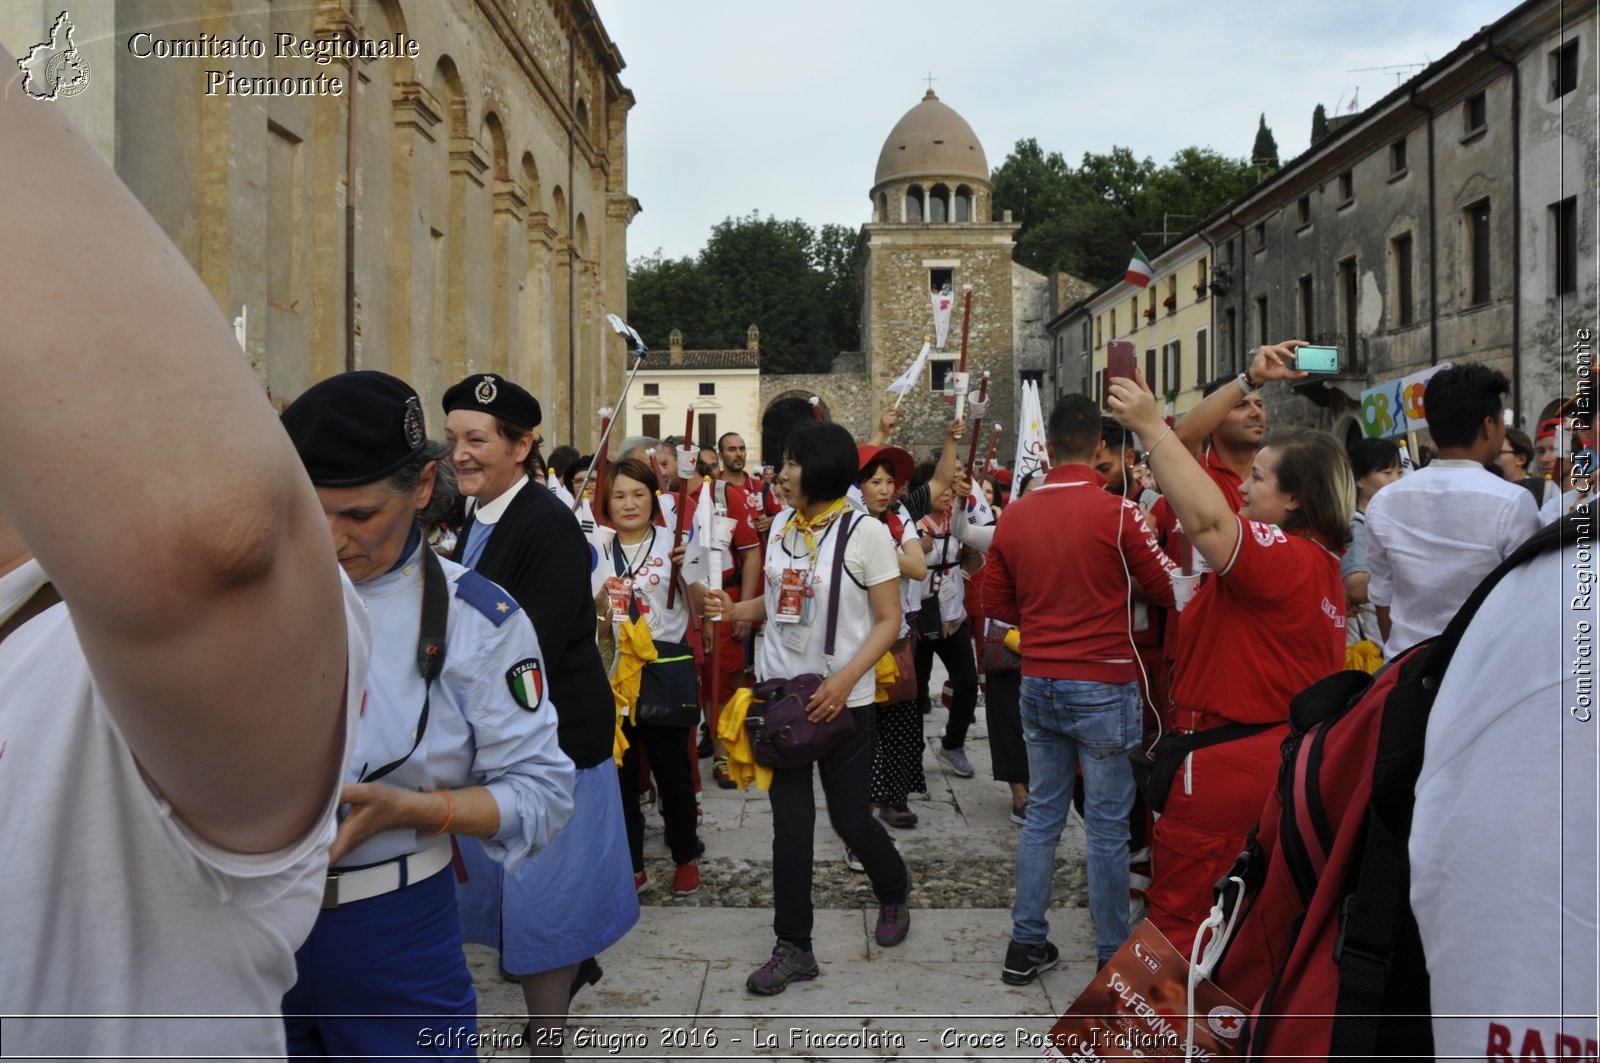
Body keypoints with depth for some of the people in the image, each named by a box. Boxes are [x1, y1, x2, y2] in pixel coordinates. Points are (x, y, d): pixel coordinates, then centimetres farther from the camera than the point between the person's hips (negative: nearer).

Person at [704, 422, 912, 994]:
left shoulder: (865, 532, -10)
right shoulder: (782, 524, 6)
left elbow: (888, 621, -9)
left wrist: (845, 680, -21)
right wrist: (735, 610, -1)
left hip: (843, 700, -4)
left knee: (850, 819, 6)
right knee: (790, 825, 6)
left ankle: (894, 890, 39)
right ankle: (793, 948, 17)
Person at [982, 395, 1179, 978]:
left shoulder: (1015, 516, 0)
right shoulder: (1116, 512, -13)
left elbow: (996, 603, 9)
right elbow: (1169, 589, -4)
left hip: (1038, 684, 5)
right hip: (1103, 687, -4)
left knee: (1041, 815, 15)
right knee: (1107, 826, 5)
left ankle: (1026, 944, 22)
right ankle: (1113, 956, 16)